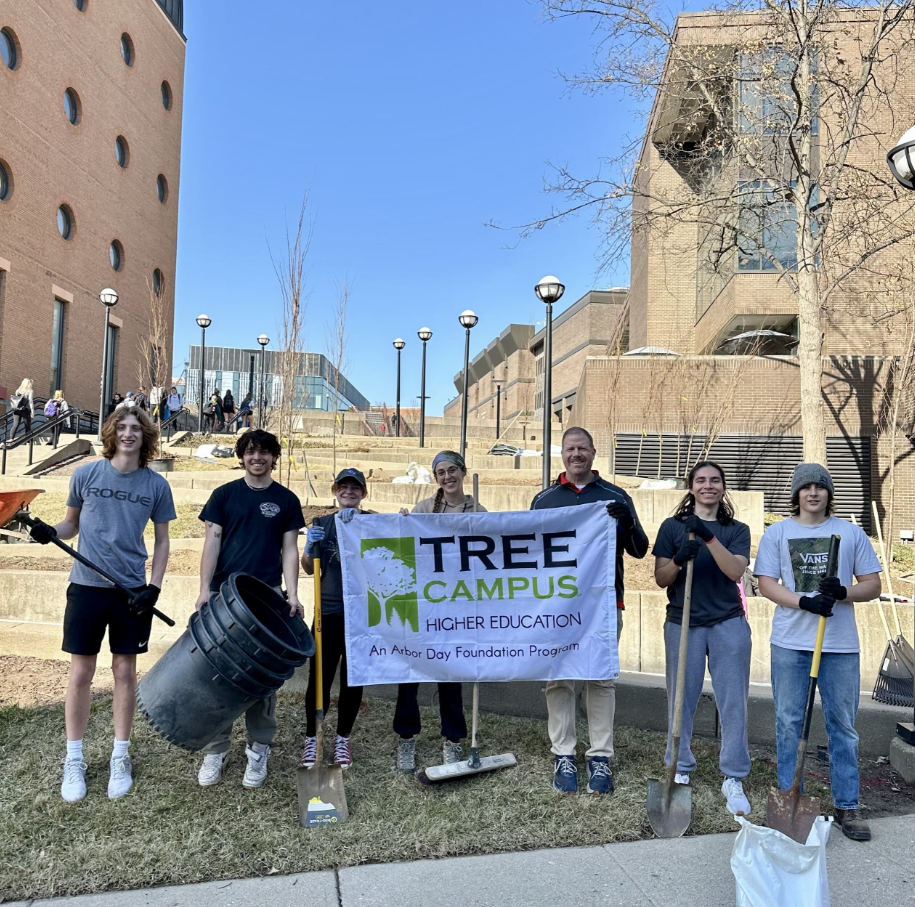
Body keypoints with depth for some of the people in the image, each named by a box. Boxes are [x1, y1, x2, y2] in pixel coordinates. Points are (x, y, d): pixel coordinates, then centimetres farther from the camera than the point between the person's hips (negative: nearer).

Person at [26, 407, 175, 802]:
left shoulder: (156, 485, -2)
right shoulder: (85, 474, -1)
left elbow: (161, 541, 3)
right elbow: (72, 524, 10)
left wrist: (154, 587, -6)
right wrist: (50, 531, -12)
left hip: (132, 591, 0)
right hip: (86, 587, 0)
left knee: (125, 673, 9)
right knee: (81, 674, 7)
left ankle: (120, 758, 24)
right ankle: (74, 761, 23)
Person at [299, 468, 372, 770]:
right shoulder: (321, 523, 8)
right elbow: (309, 569, 3)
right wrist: (309, 546, -18)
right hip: (328, 610, 0)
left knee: (353, 678, 8)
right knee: (319, 676, -1)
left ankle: (343, 739, 24)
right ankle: (311, 739, 16)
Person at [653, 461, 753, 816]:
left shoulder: (737, 530, 5)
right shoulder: (672, 527, 3)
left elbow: (736, 571, -12)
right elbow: (660, 579, 0)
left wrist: (708, 538, -24)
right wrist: (679, 559, -20)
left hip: (728, 623, 1)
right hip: (683, 623, 0)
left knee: (733, 702, 0)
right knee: (681, 699, 7)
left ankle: (733, 779, 12)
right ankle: (680, 769, 24)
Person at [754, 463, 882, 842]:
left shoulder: (851, 533, 7)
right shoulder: (776, 533, 5)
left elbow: (873, 585, 7)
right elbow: (767, 584, -1)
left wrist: (843, 592, -14)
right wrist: (804, 602, -17)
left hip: (841, 644, 1)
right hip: (790, 643, 0)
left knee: (843, 726, 8)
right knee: (789, 723, 6)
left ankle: (847, 806, 21)